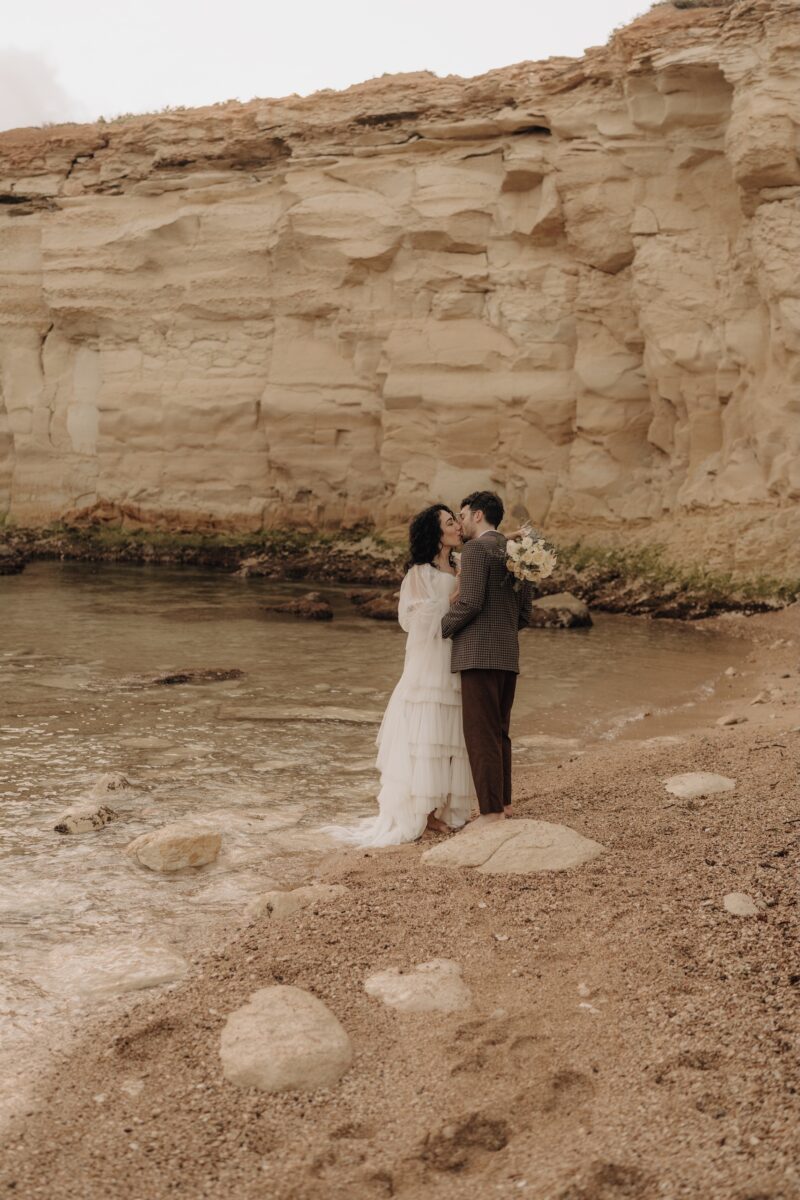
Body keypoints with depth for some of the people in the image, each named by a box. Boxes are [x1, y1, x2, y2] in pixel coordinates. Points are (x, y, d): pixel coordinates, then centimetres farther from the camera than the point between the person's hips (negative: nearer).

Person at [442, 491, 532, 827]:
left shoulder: (475, 549, -8)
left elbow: (470, 602, -18)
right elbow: (524, 614, 18)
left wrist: (440, 629, -4)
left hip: (478, 656, -9)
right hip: (509, 656, 9)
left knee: (481, 734, -5)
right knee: (498, 732, 16)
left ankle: (491, 813, -5)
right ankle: (502, 802, 22)